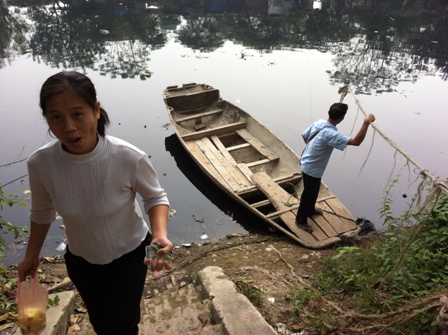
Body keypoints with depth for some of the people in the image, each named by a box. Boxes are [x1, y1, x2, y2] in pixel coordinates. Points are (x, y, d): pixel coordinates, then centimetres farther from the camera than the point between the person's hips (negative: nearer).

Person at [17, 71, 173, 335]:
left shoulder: (129, 158, -33)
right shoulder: (40, 163, -23)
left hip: (129, 255, -3)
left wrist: (160, 234, -32)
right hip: (80, 260, 3)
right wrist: (32, 253, 10)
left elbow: (155, 197, -14)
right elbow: (42, 211, -2)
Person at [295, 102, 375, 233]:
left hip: (307, 164, 9)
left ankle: (310, 210, 53)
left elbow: (304, 135, 9)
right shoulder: (331, 134, -34)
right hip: (312, 170, -9)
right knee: (309, 194, 10)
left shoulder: (318, 123, -7)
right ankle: (301, 220, 29)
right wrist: (366, 122, -34)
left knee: (312, 192, 29)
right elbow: (356, 142, -38)